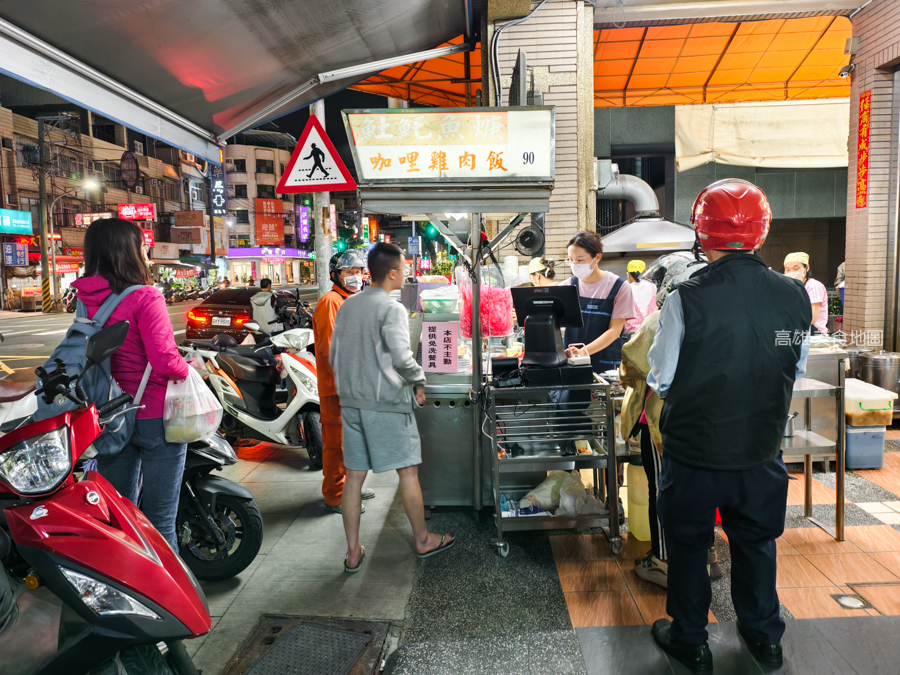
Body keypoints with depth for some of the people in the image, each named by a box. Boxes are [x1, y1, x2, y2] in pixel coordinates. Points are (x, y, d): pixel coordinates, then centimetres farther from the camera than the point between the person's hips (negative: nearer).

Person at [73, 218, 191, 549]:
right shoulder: (145, 298, -18)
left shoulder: (85, 300, 2)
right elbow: (164, 360, -24)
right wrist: (189, 368, -5)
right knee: (159, 520, 4)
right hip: (154, 417, -6)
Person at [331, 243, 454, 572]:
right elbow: (401, 357, -23)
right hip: (387, 403, -7)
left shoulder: (347, 306, 9)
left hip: (351, 402, 7)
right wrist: (418, 381, -6)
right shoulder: (392, 308, -13)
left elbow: (335, 355, 13)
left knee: (354, 475, 11)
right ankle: (423, 540, 23)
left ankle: (353, 552, 19)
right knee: (408, 471, 8)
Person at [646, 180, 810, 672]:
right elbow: (796, 370, 6)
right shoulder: (794, 298, -7)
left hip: (694, 453, -4)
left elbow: (660, 381, -13)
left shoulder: (686, 300, -21)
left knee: (688, 545, 16)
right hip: (762, 452, 4)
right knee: (755, 542, 24)